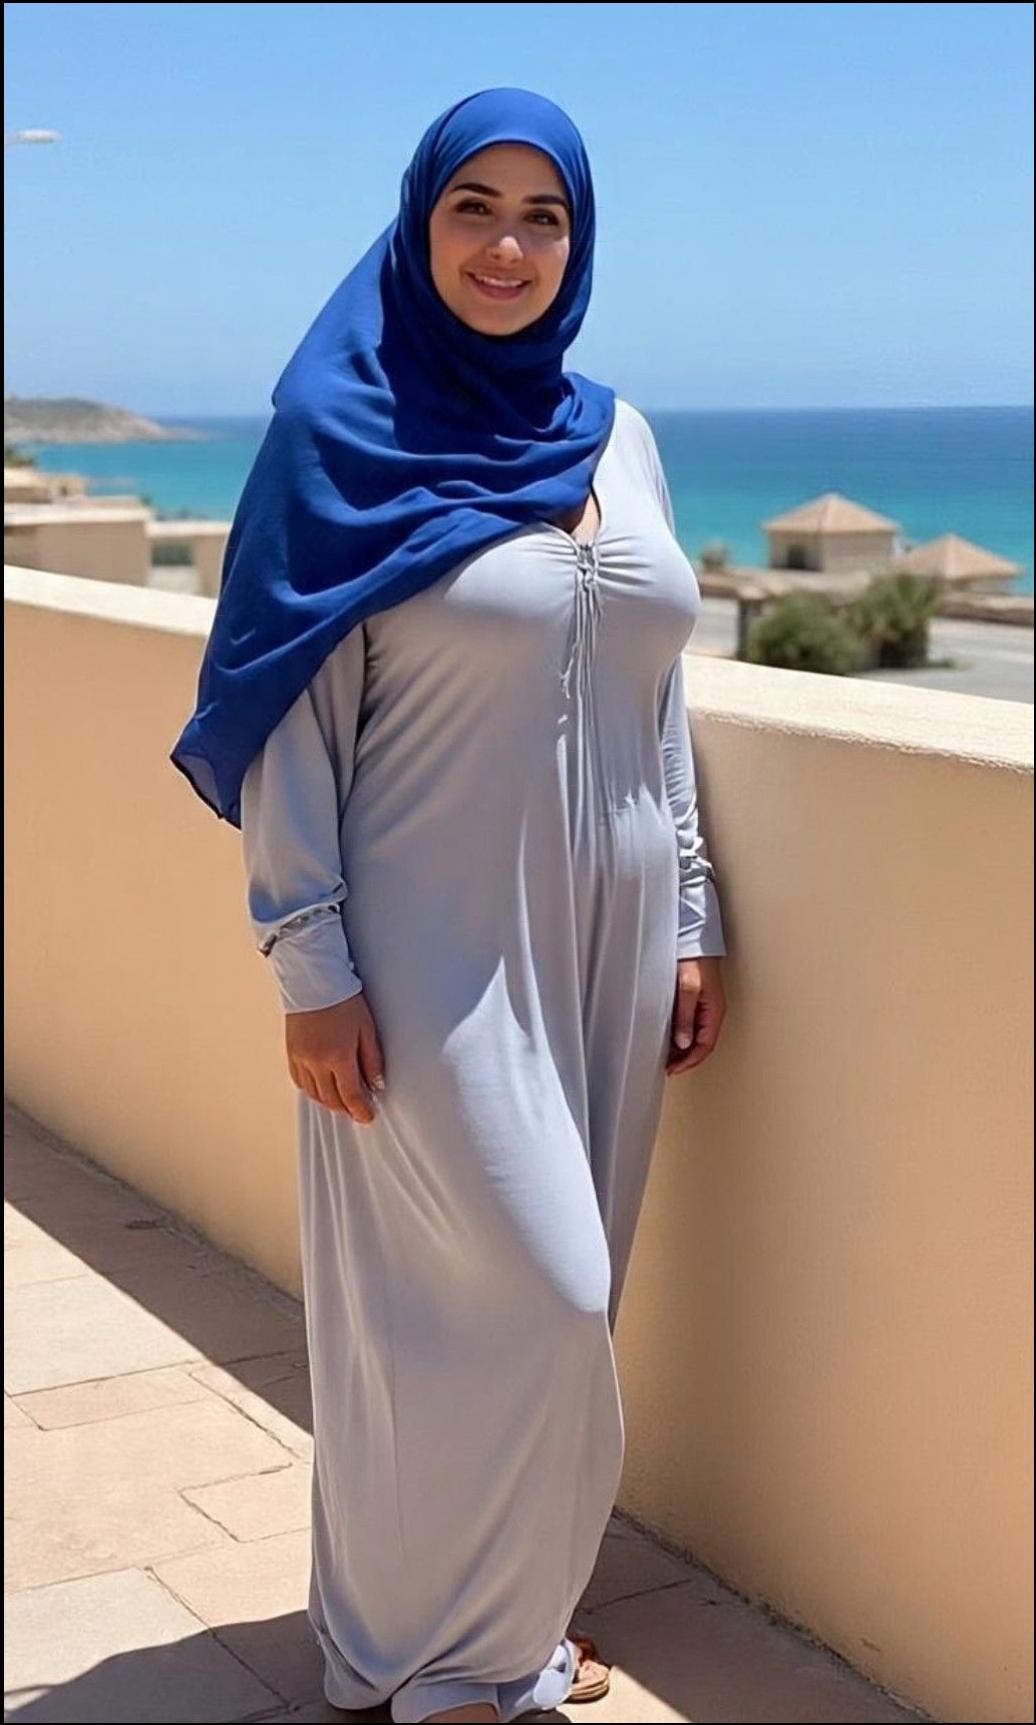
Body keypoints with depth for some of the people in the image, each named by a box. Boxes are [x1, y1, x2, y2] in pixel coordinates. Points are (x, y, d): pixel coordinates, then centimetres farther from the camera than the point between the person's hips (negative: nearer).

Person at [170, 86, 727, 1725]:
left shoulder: (618, 437, 9)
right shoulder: (345, 435, -7)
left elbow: (659, 700, 13)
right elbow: (293, 718, -10)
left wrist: (691, 920, 10)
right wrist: (309, 965, -14)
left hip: (603, 940, 6)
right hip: (438, 953, -5)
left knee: (551, 1293, 13)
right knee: (511, 1302, -3)